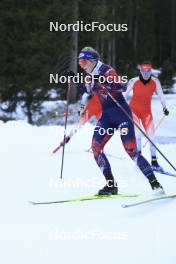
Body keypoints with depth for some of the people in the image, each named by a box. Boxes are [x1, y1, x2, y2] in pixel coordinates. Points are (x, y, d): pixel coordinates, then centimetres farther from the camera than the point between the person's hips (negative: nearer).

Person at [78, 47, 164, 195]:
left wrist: (105, 83, -39)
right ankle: (111, 184, -2)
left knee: (131, 150, -15)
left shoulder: (107, 71, -14)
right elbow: (90, 92, 27)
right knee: (96, 147, -8)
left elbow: (122, 87, -27)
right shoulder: (91, 76, 9)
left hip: (121, 113, -8)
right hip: (106, 116, 8)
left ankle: (155, 183, -10)